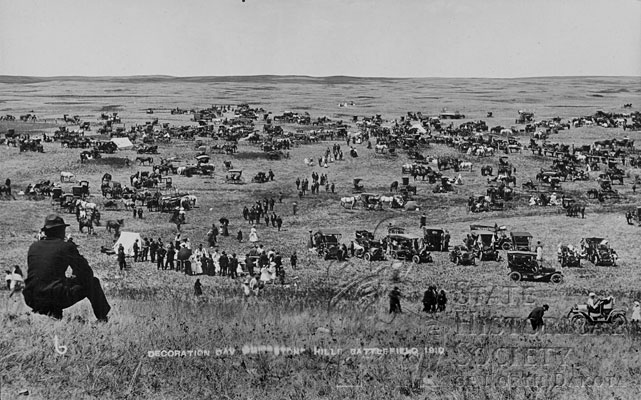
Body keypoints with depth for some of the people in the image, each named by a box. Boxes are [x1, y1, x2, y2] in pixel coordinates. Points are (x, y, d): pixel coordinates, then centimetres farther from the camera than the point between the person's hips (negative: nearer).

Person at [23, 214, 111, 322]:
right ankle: (102, 318, 16)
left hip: (31, 300, 5)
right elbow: (87, 273, 3)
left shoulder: (33, 247, 13)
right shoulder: (67, 247, -1)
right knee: (92, 282, 12)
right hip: (57, 298, -5)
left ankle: (45, 311, 15)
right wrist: (75, 278, 27)